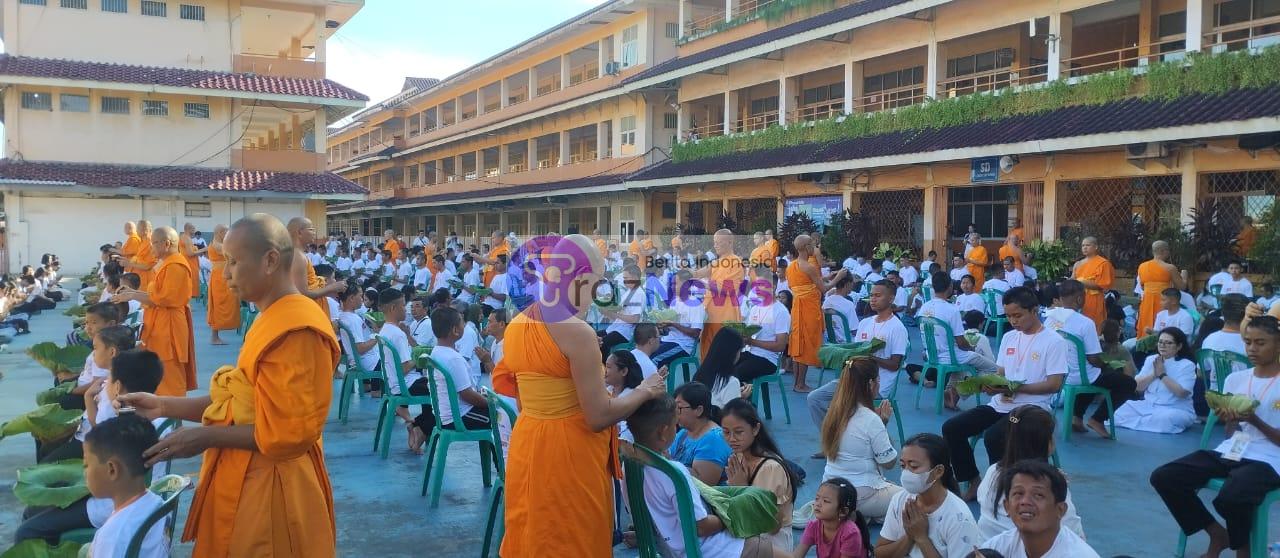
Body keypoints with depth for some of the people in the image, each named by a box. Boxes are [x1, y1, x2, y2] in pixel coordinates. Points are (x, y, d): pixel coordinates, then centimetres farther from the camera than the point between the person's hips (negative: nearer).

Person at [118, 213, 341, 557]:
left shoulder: (297, 330, -22)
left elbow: (287, 432, -23)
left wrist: (205, 438, -16)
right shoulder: (271, 320, 11)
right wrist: (165, 406, 6)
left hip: (271, 488, -9)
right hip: (247, 479, 9)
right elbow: (240, 402, 12)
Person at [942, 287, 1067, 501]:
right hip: (1000, 404, 7)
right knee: (951, 428, -9)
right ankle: (974, 482, 4)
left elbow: (1054, 385, -11)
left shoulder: (1054, 342, -5)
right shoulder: (1009, 337, 15)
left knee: (993, 436, -33)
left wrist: (1016, 388, -21)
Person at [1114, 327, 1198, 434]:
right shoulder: (1151, 359, 8)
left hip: (1177, 410, -4)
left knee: (1164, 419, -38)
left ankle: (1133, 421, -15)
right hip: (1148, 405, 4)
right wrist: (1154, 374, -12)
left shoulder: (1187, 365, -6)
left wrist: (1162, 374, -16)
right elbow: (1137, 386, 3)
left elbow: (1181, 393, -20)